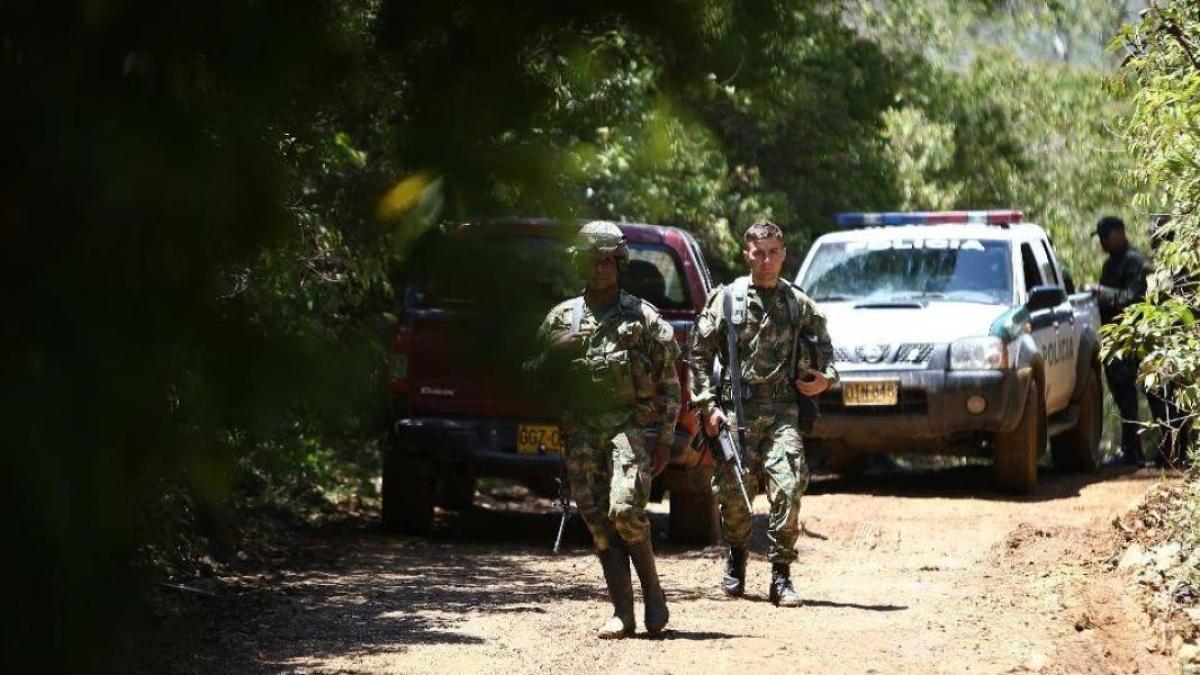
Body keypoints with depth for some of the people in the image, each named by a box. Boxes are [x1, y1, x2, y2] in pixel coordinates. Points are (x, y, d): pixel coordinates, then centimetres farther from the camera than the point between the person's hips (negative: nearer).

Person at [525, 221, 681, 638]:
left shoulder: (643, 317, 4)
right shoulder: (561, 318, 12)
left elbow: (670, 383, 4)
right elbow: (534, 373, 14)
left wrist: (665, 441, -2)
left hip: (630, 425, -3)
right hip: (581, 431, 3)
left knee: (624, 510, -19)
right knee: (599, 523, 0)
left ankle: (653, 593, -1)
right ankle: (622, 612, 3)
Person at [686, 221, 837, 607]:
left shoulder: (799, 304, 10)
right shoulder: (727, 300, 4)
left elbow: (823, 348, 24)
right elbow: (698, 354, 5)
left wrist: (825, 379, 4)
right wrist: (707, 405, -3)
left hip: (782, 411, 0)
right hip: (736, 410, 0)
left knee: (788, 488, -15)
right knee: (733, 492, 1)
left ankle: (781, 576, -10)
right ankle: (736, 560, 30)